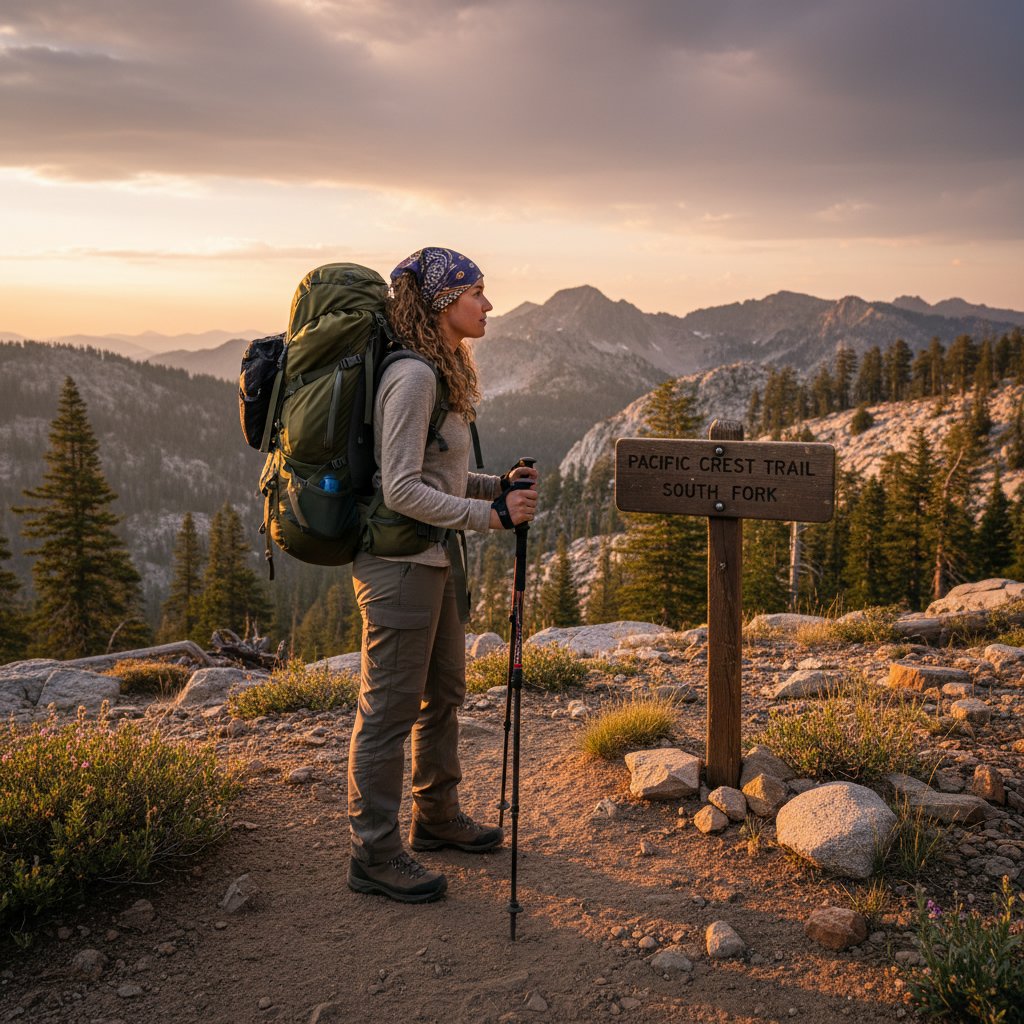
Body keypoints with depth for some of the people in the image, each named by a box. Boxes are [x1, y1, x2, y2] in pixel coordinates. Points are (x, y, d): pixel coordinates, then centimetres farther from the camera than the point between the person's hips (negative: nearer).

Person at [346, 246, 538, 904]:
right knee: (391, 709, 0)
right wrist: (493, 515, -22)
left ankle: (438, 817, 37)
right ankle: (375, 855, 12)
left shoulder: (445, 373, 13)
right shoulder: (413, 377, -18)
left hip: (438, 560, 10)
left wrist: (500, 486, 4)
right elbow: (402, 490, -23)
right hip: (400, 565, -10)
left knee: (444, 694, 20)